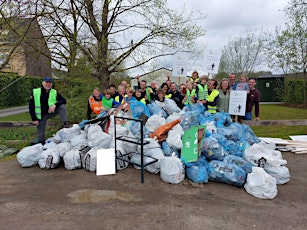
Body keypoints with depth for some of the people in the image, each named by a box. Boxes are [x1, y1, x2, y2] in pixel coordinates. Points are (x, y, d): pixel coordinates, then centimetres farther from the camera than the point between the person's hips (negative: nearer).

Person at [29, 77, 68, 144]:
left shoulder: (54, 92, -5)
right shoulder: (35, 92, -10)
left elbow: (63, 100, -7)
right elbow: (31, 106, -8)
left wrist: (55, 105, -27)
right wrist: (34, 119, -11)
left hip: (51, 112, 1)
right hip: (41, 116, -1)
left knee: (62, 106, -21)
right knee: (40, 136, 2)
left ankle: (64, 123, -24)